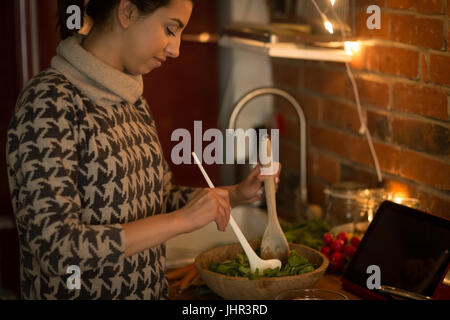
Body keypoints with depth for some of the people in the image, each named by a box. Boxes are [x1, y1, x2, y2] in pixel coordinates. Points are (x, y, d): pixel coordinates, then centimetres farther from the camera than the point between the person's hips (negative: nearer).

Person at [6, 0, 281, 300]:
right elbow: (57, 249, -28)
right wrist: (181, 220, -25)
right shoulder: (50, 102, -21)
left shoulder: (130, 97, 5)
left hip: (153, 290, 8)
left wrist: (238, 194, 1)